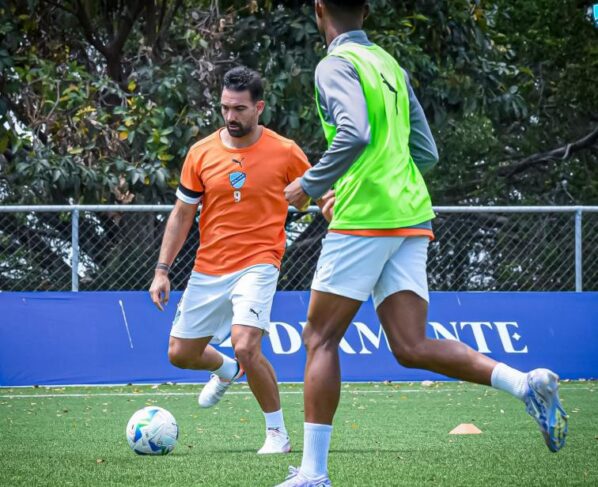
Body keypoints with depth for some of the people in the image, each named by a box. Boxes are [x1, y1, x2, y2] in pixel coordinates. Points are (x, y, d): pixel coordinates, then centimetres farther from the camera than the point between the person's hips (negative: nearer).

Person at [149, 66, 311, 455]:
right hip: (208, 271, 5)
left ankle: (278, 432, -7)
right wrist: (163, 270, 5)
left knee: (245, 346, -26)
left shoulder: (284, 152, -7)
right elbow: (182, 215, 9)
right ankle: (227, 371, 46)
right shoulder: (202, 153, 1)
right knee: (180, 354, 10)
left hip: (258, 266, -4)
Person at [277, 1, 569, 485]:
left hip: (364, 219, -7)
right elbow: (426, 151, 21)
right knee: (412, 348, 1)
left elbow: (355, 134, -24)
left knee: (320, 338, 2)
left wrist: (310, 185, -11)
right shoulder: (389, 64, 19)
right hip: (410, 216, 7)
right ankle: (526, 383, -17)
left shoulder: (337, 65, -6)